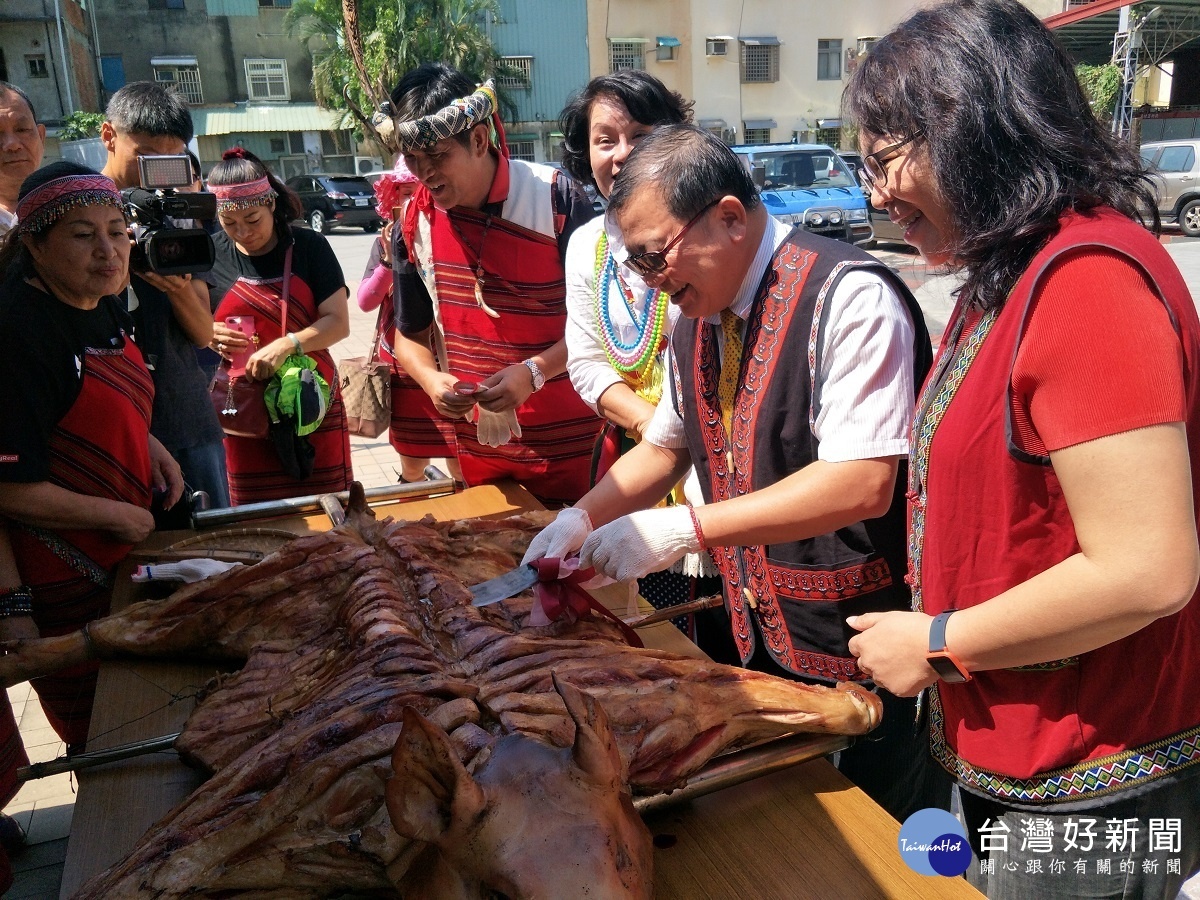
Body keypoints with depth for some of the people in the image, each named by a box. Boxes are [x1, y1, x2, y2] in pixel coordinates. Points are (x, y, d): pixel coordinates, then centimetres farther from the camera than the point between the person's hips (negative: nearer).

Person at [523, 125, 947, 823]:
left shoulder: (849, 298, -21)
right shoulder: (698, 318, 6)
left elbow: (863, 485, -28)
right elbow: (666, 446, 17)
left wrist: (687, 528, -27)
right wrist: (584, 517, 1)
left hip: (864, 657, -7)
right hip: (759, 639, 7)